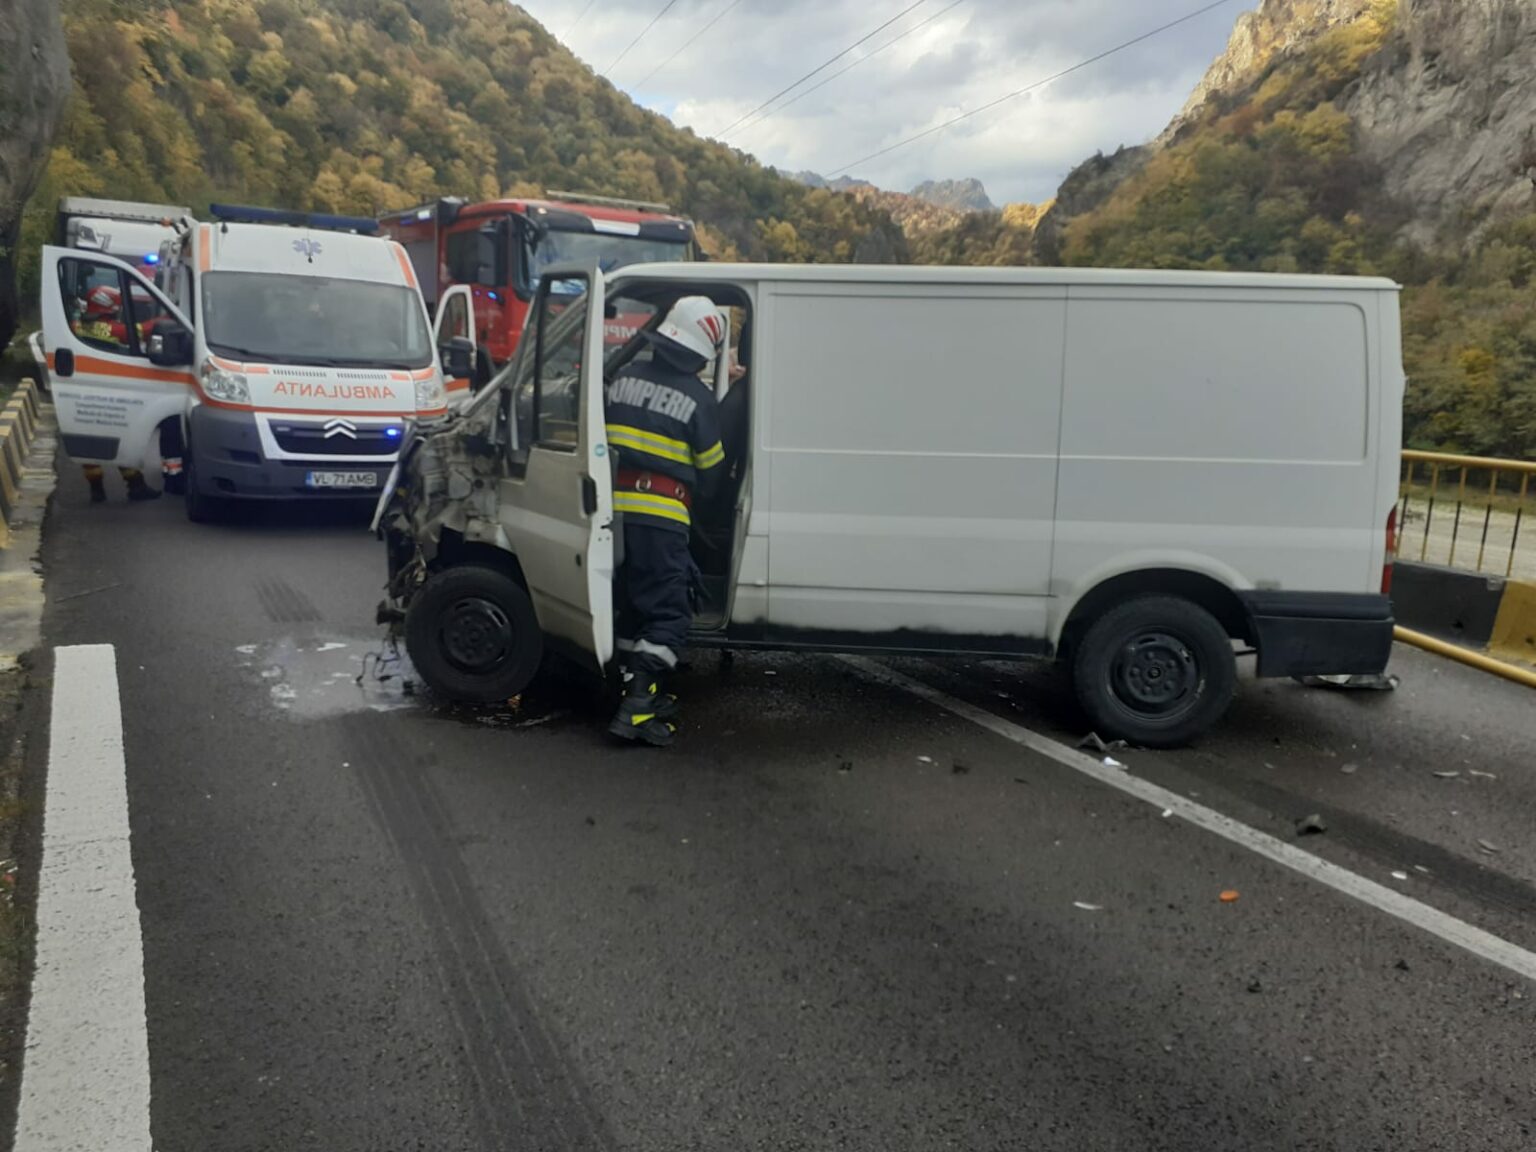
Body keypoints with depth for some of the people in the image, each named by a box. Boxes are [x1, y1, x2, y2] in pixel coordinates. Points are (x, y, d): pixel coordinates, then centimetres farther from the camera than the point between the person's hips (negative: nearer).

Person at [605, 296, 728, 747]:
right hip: (661, 514, -6)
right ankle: (638, 705, -10)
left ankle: (638, 690, 24)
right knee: (668, 611, -1)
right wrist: (692, 494, 23)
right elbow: (710, 468, 3)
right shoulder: (698, 399, -6)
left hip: (617, 505, 6)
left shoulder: (625, 379, 9)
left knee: (632, 604, 17)